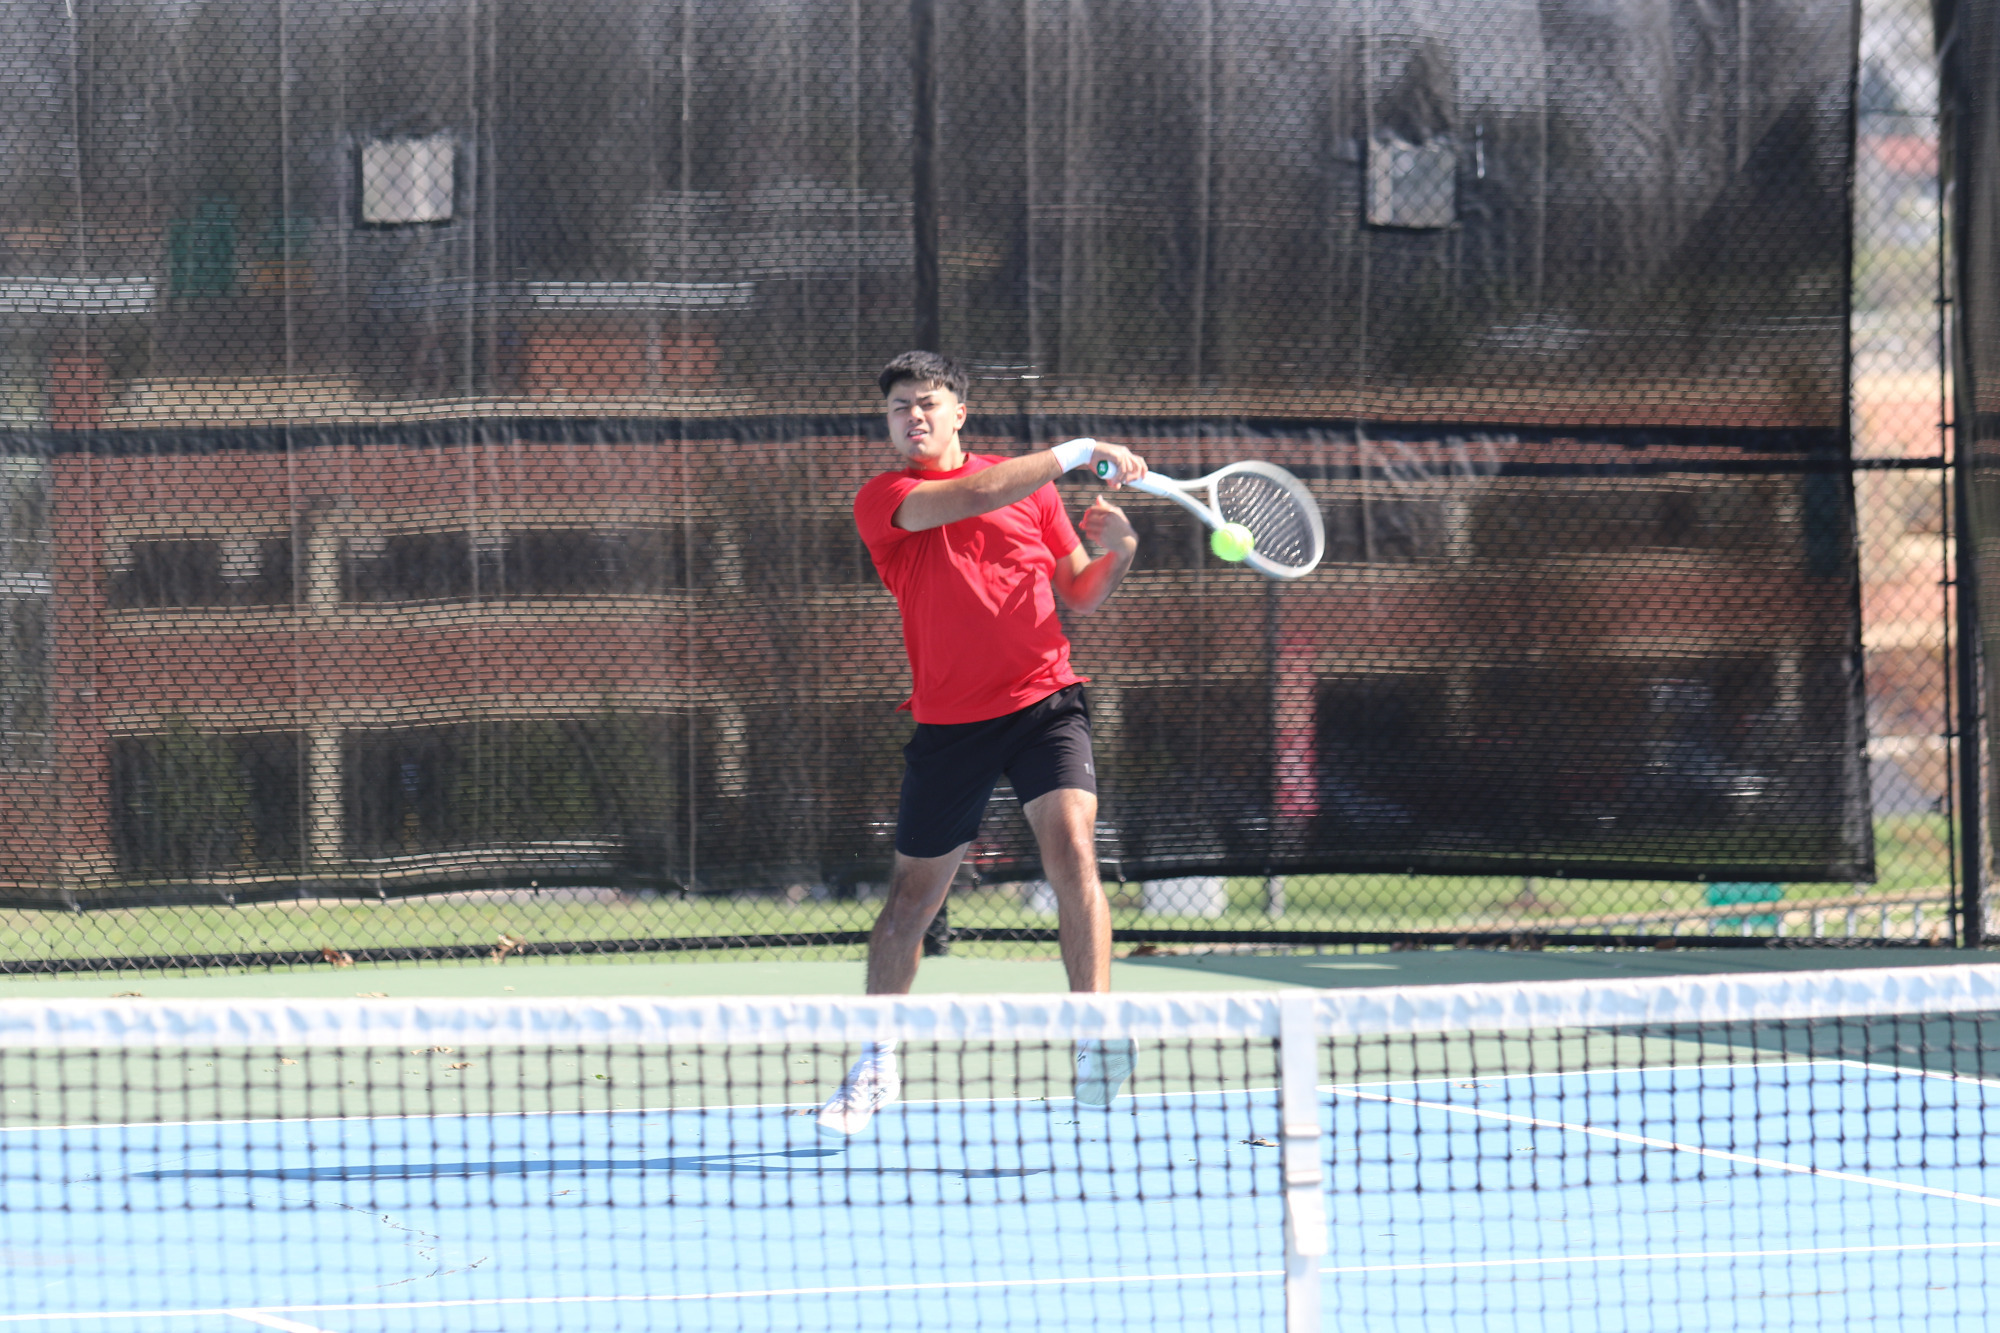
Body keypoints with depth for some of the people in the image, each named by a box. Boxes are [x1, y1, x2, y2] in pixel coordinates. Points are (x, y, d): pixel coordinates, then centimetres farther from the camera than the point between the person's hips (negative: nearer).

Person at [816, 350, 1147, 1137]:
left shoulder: (1031, 486, 9)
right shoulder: (883, 501, -1)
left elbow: (1080, 596, 15)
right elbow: (974, 496, -20)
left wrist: (1117, 551, -7)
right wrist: (1079, 452, -18)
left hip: (1043, 701, 1)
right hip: (948, 721, 0)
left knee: (1072, 850, -20)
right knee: (913, 893, 7)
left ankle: (1096, 1040, -21)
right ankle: (876, 1065, 23)